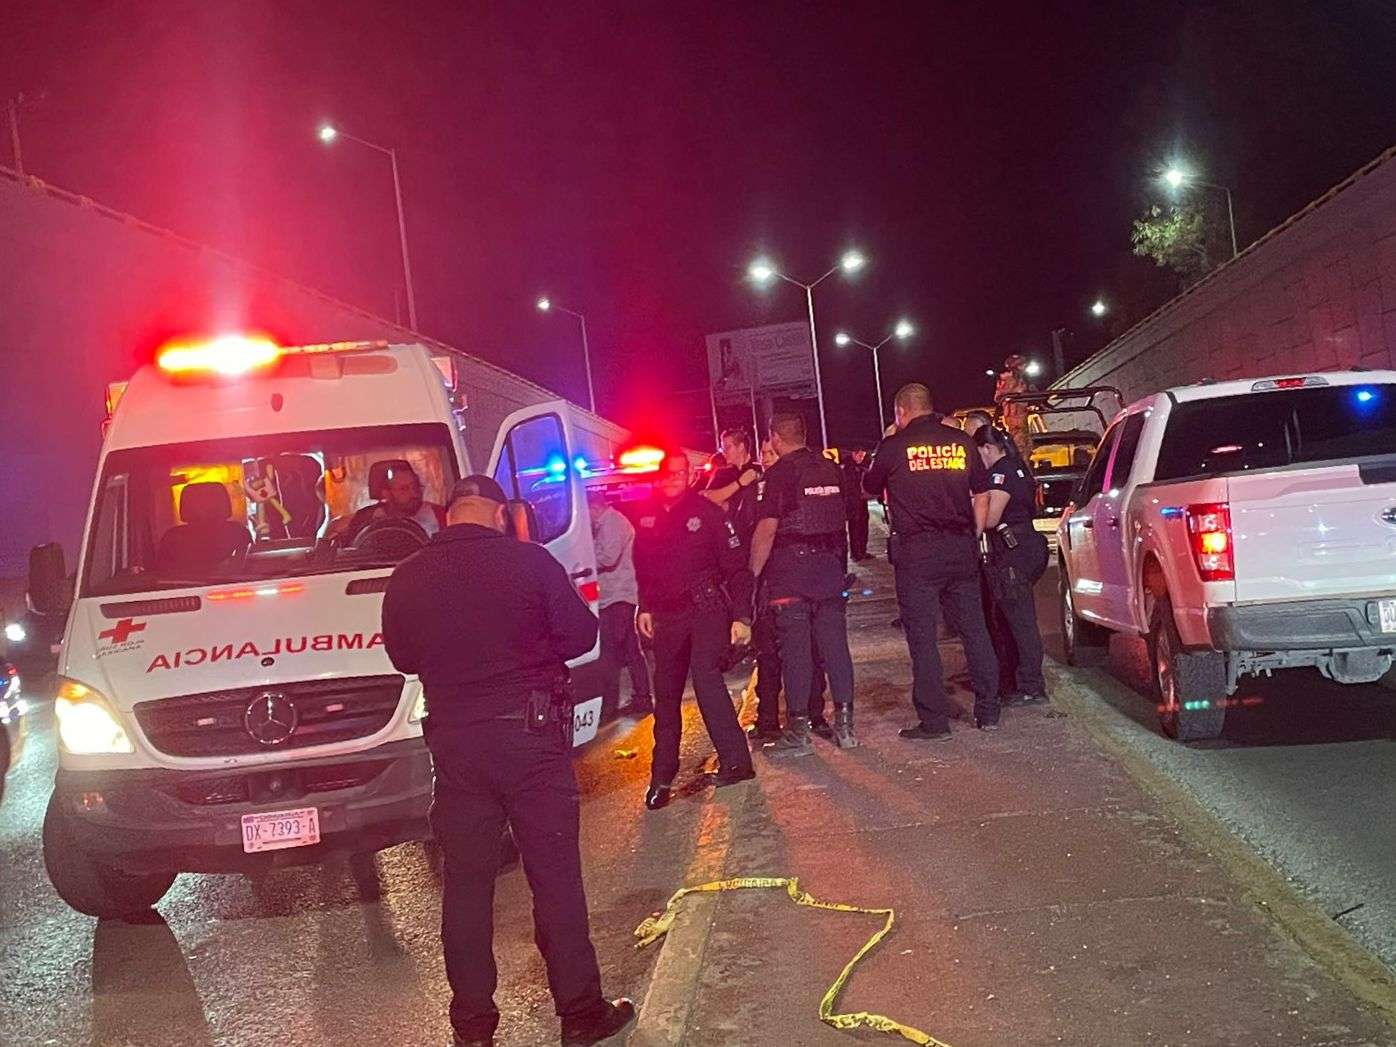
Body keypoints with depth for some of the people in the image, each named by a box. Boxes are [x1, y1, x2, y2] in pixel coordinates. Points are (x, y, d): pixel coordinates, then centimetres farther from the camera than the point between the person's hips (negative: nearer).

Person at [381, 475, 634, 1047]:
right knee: (555, 877, 6)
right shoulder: (529, 561, -9)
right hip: (531, 736, -2)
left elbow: (403, 657, 13)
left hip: (454, 742, 3)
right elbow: (581, 635, -3)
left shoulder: (407, 578, 0)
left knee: (465, 885, 12)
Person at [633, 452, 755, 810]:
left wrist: (741, 616, -10)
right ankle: (662, 776, 19)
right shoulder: (646, 516, 5)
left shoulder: (707, 511, -7)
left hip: (707, 609, -4)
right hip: (666, 616, 5)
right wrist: (645, 607, 13)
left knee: (706, 677, -21)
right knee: (666, 694, 8)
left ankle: (735, 760, -12)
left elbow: (736, 567, -5)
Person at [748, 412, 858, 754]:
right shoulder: (831, 468, 10)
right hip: (830, 564, 6)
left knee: (795, 647, -2)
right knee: (834, 642, 8)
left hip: (791, 567, -6)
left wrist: (752, 573, -11)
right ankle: (845, 725, 12)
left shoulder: (780, 473, -9)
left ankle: (798, 732, 2)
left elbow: (767, 528, -15)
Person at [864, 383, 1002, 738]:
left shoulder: (894, 446, -3)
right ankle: (988, 712, 19)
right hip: (961, 548, 4)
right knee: (974, 630, 12)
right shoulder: (961, 442, 7)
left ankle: (934, 721, 3)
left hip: (916, 552, -4)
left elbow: (869, 488, 12)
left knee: (922, 638, 1)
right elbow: (981, 493, 12)